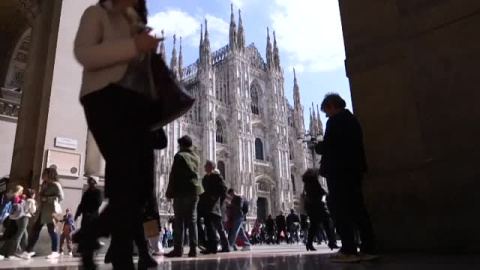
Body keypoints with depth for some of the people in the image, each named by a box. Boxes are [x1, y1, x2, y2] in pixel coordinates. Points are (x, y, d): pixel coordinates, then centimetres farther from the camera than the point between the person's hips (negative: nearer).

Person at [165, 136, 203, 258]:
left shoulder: (180, 156, -3)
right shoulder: (196, 157, 16)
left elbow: (174, 175, -7)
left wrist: (170, 192, -4)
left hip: (182, 191, -5)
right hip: (194, 191, 6)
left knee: (179, 221, -3)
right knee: (192, 221, 5)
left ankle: (178, 249, -5)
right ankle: (193, 249, 2)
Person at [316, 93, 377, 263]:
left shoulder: (335, 121, -8)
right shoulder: (353, 120, 18)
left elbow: (327, 145, -17)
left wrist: (317, 147, 4)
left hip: (339, 170, -9)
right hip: (354, 169, 9)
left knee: (341, 211, -6)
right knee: (358, 209, 8)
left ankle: (349, 251, -7)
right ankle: (368, 249, 9)